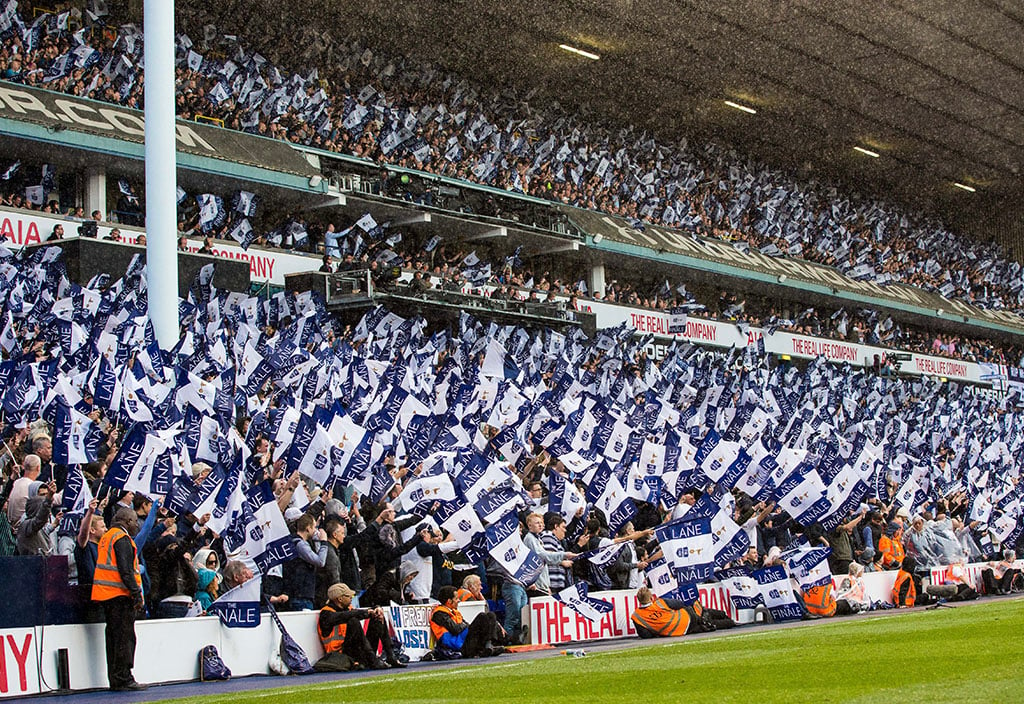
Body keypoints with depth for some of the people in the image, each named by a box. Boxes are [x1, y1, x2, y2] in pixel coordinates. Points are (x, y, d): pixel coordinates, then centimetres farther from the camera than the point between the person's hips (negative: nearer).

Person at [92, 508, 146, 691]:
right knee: (125, 637, -7)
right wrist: (136, 594, -18)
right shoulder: (122, 538, -11)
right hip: (120, 594, -10)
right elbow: (126, 570, -19)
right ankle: (123, 679, -9)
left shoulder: (106, 537, 20)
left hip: (105, 594, 10)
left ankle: (115, 679, 13)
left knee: (114, 636, 11)